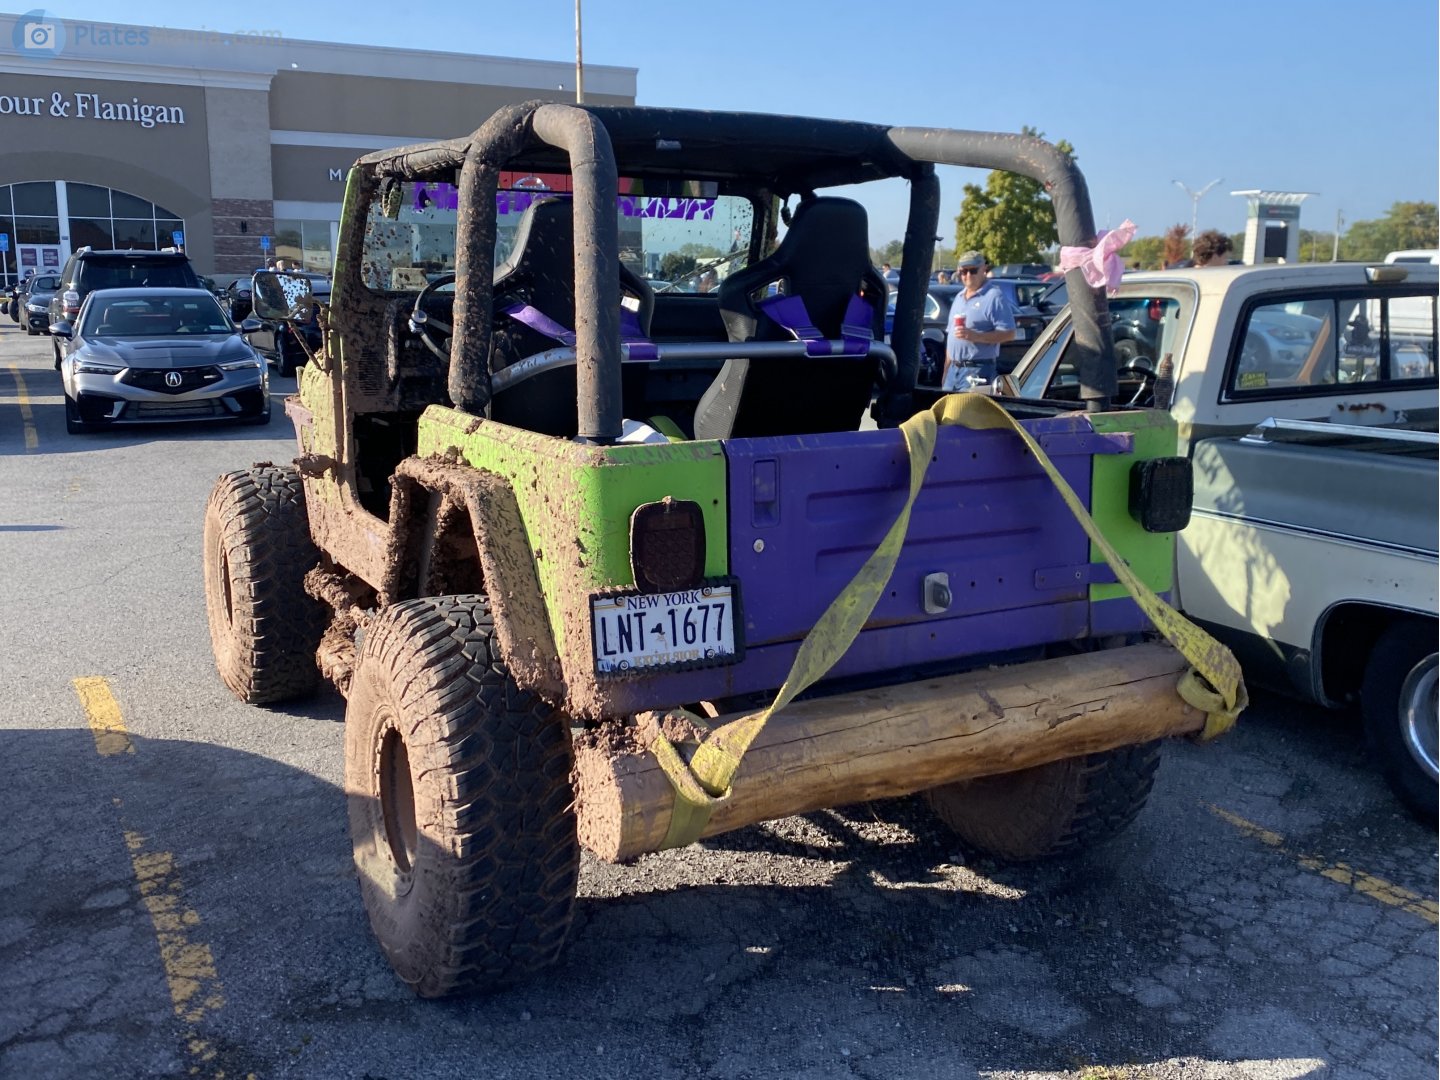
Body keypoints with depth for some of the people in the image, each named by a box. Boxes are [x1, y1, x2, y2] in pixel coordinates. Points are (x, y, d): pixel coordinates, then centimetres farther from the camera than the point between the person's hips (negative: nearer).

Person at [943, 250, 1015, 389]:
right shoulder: (959, 297, 18)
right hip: (954, 369, 8)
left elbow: (1009, 334, -14)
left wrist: (976, 336, -25)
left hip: (979, 370, -8)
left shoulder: (994, 297, -8)